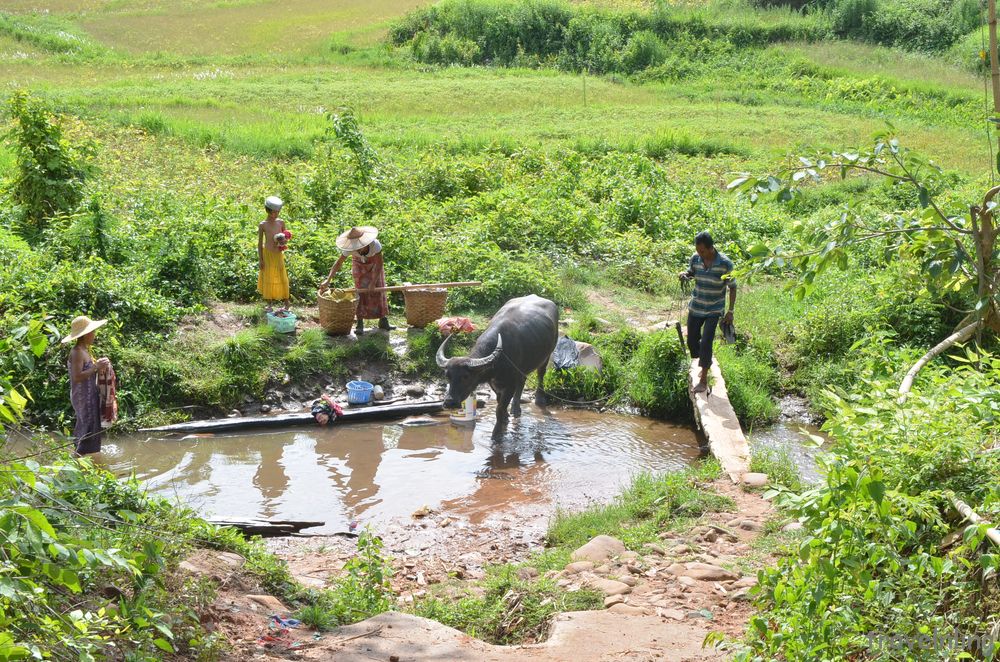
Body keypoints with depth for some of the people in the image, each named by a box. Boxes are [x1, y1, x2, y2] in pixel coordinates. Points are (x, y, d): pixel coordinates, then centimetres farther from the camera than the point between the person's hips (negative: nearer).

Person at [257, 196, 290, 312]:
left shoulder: (281, 223, -2)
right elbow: (260, 243, -4)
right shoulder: (263, 225, -9)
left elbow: (285, 239, 9)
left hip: (278, 254, 2)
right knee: (268, 279, 7)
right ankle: (269, 304, 18)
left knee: (281, 278, 7)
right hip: (267, 254, -2)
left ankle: (285, 302, 19)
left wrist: (284, 241, -16)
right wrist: (260, 259, -5)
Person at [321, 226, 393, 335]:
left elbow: (379, 265, -31)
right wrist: (328, 280, -38)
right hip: (359, 265, 0)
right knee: (361, 291, -10)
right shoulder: (349, 249, -34)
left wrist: (373, 283, -33)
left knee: (379, 290, -3)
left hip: (374, 264, 0)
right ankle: (360, 324, -6)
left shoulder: (375, 245, -39)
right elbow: (338, 263, -28)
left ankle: (383, 321, 6)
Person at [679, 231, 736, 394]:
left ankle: (703, 380, 2)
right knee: (692, 340, 12)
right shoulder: (695, 258, -9)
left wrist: (730, 311, -7)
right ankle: (704, 363, 42)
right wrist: (684, 274, -13)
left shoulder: (725, 264, -20)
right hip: (695, 307, 5)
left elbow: (732, 287, -8)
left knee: (706, 343, -10)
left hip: (714, 310, -4)